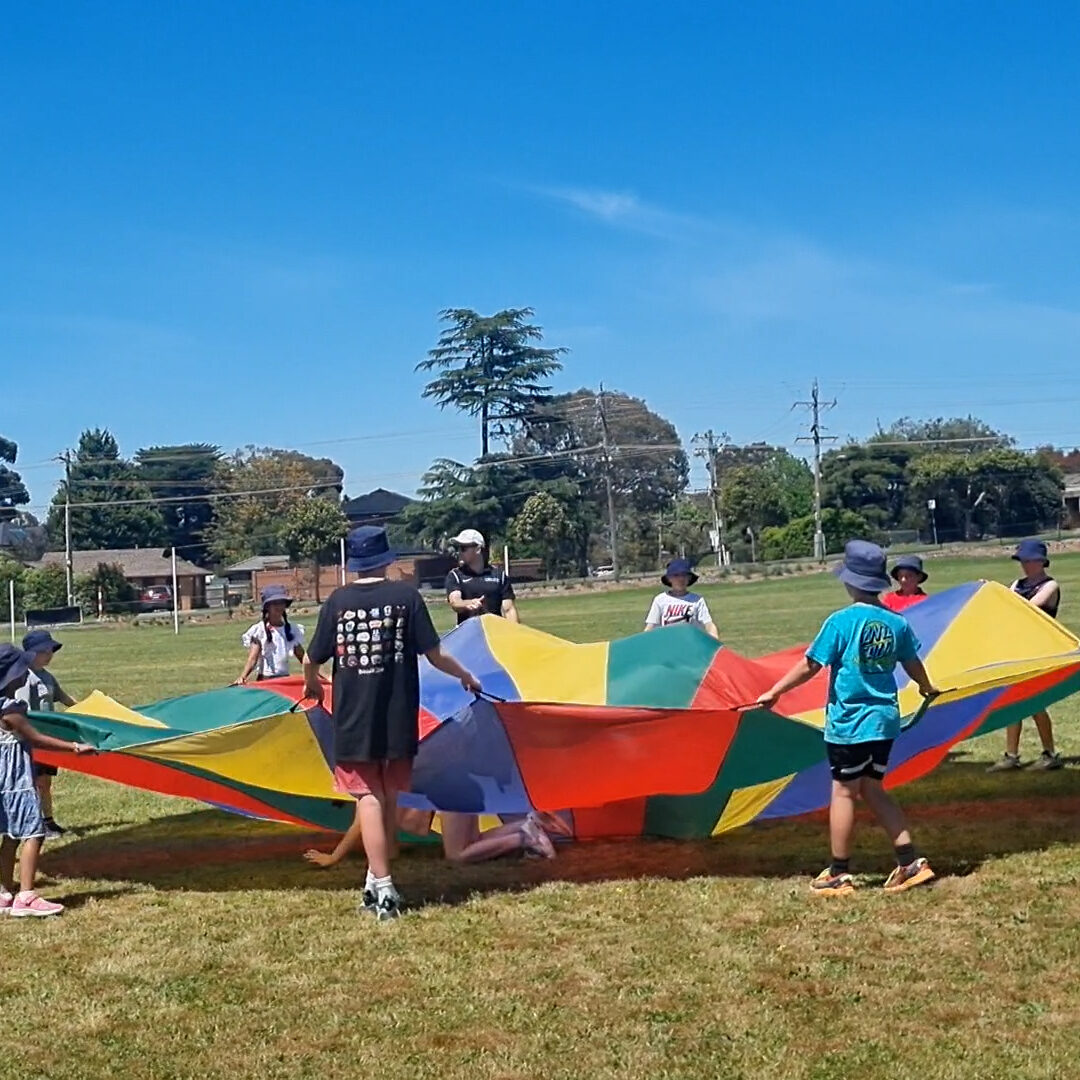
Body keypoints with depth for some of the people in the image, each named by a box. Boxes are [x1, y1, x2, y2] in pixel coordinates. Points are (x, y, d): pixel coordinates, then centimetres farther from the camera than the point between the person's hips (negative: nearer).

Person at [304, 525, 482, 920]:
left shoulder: (338, 601, -1)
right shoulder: (406, 596, -3)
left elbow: (312, 660, 4)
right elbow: (434, 655, -2)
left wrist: (312, 684, 27)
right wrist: (466, 676, 16)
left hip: (354, 720, -1)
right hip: (398, 719, 1)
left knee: (368, 799, -1)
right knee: (389, 798, 15)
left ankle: (382, 888, -10)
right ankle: (377, 880, 21)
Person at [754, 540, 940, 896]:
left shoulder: (841, 621, -13)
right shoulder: (897, 623, 3)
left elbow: (809, 666, -11)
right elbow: (913, 664, 18)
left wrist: (774, 692, -1)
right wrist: (927, 690, 39)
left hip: (848, 722, -6)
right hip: (885, 719, 6)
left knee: (843, 792, 3)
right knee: (871, 789, 16)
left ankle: (838, 874, 12)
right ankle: (910, 863, 12)